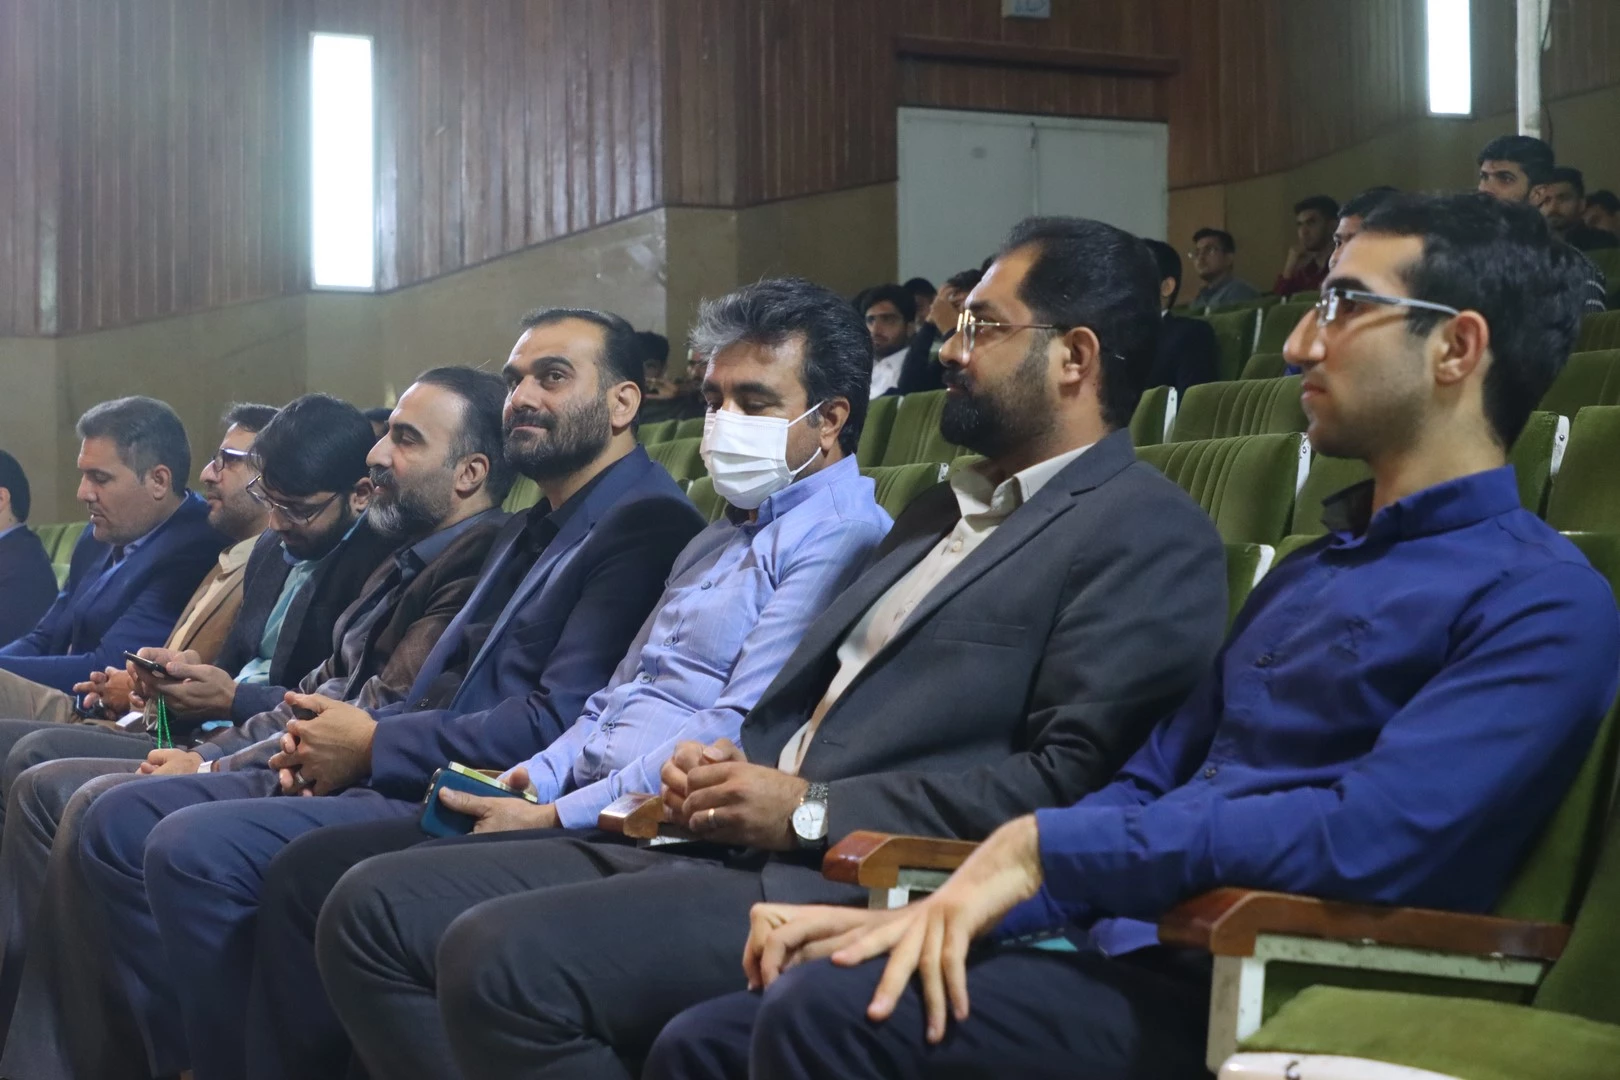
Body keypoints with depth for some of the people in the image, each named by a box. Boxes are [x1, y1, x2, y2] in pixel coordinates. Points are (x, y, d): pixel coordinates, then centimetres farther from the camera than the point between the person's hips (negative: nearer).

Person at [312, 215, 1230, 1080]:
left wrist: (808, 812, -14)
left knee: (504, 958, -28)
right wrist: (729, 770, 5)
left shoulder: (1148, 534, -4)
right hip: (739, 850, 9)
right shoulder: (943, 512, 26)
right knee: (380, 908, -2)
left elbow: (1068, 782, -16)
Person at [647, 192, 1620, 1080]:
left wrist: (1046, 847, -16)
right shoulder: (1309, 571, 23)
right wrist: (935, 910, 4)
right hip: (1119, 949, 8)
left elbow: (1369, 834, -20)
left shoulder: (1541, 602, -6)